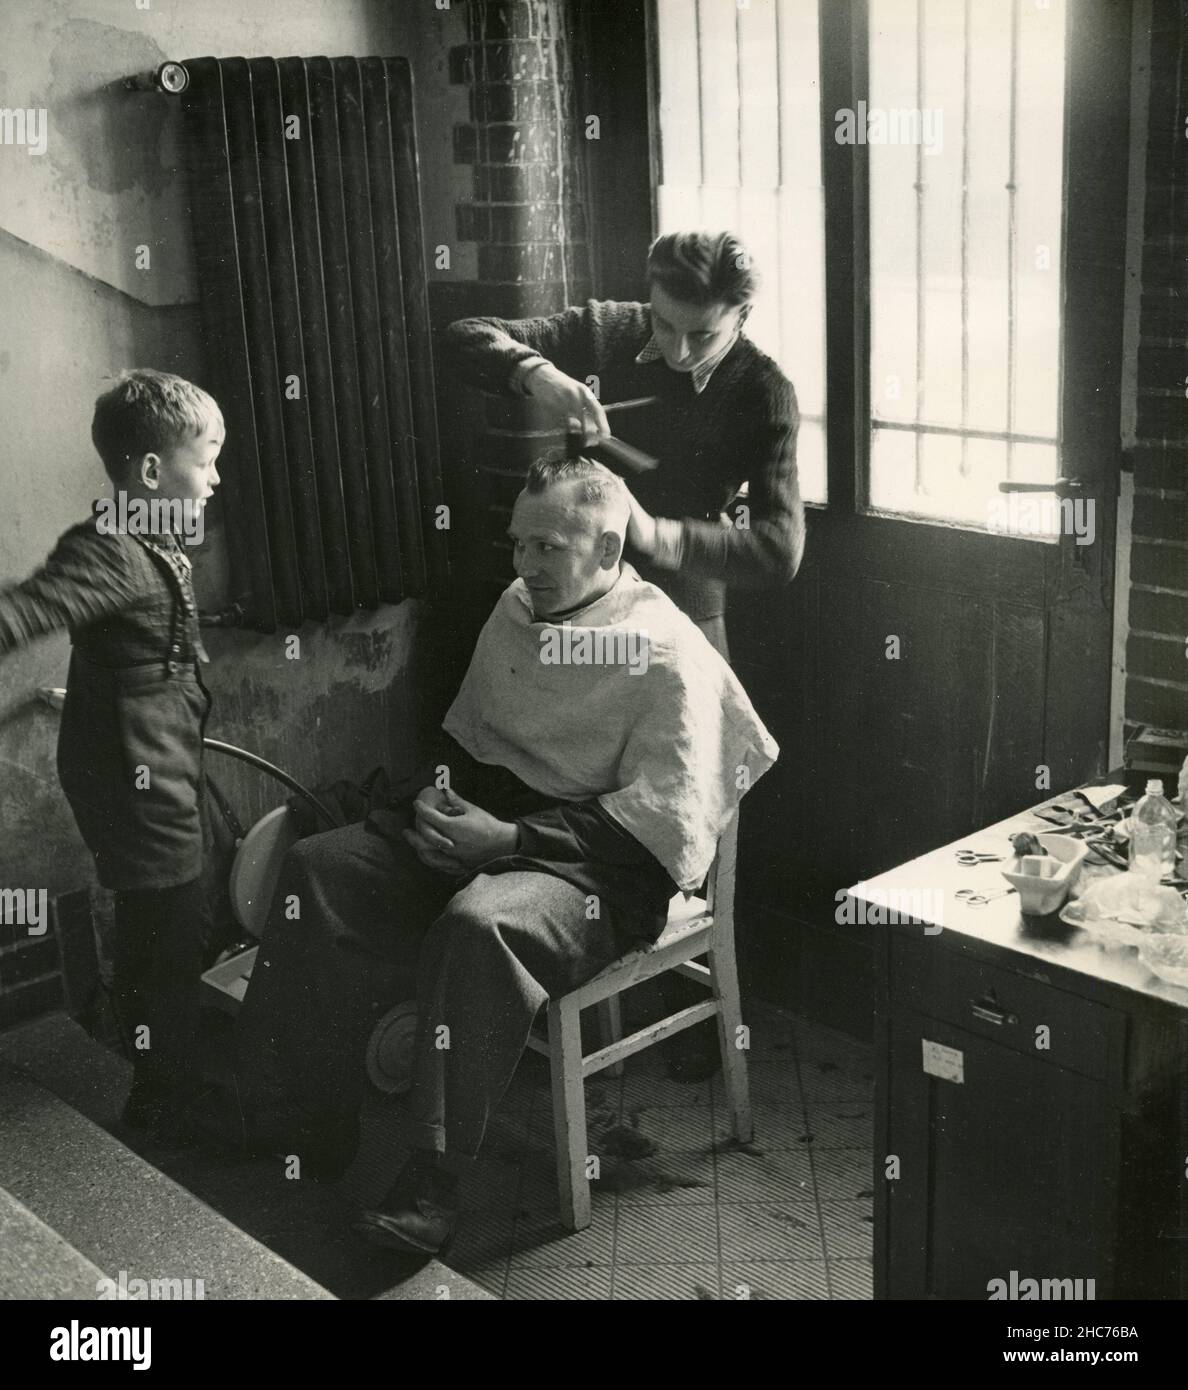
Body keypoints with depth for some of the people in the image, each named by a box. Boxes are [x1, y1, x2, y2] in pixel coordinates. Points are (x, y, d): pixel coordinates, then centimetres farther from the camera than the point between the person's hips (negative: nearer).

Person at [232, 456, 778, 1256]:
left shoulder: (668, 656, -11)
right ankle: (307, 1129, -6)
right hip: (485, 829, 8)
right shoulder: (516, 609, 12)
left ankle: (435, 1184, -26)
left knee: (478, 922, -37)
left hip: (596, 868, -7)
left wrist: (510, 837, -23)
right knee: (319, 871, -11)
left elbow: (665, 816, -18)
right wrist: (439, 798, 0)